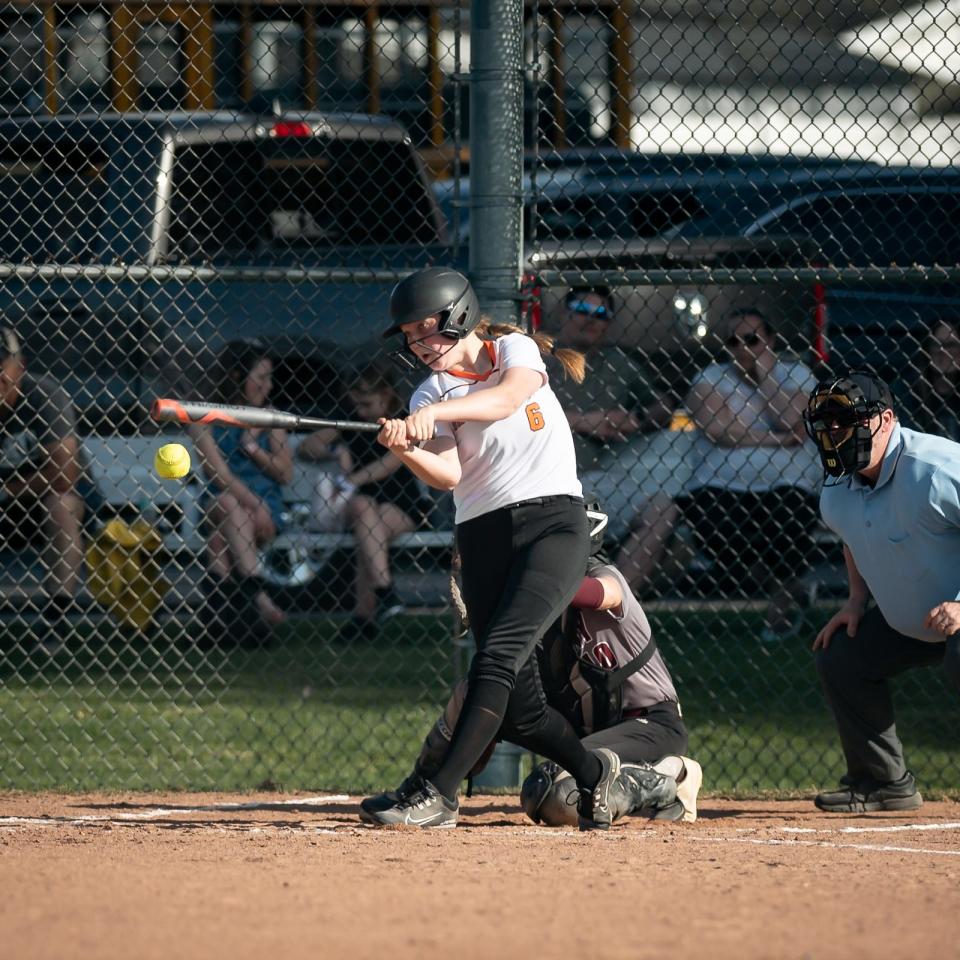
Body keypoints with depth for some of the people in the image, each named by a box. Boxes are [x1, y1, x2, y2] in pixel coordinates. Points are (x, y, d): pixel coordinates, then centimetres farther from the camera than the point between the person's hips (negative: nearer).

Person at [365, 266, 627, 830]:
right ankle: (594, 772, 25)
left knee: (499, 653, -23)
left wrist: (437, 413, -31)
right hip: (483, 537, 4)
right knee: (519, 705, -3)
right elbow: (448, 475, -5)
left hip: (553, 519, -4)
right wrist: (407, 449, -26)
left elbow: (507, 398, -16)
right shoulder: (431, 393, 12)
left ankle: (441, 796, -29)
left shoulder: (515, 350, 8)